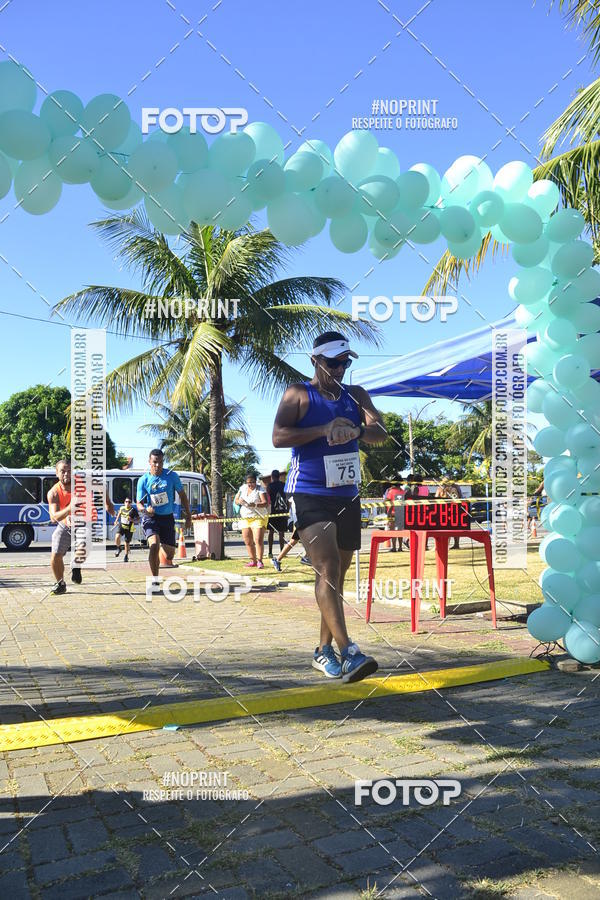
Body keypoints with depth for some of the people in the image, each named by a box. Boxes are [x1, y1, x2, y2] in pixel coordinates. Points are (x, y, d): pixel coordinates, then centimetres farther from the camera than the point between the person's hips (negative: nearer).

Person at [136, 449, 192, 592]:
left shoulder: (172, 476, -5)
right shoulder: (143, 480, -6)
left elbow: (182, 495, 5)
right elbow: (139, 504, -7)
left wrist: (188, 516, 3)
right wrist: (145, 509, -31)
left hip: (167, 517, 2)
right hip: (151, 517, -2)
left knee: (170, 554, 5)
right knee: (154, 544, -27)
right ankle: (155, 582, -16)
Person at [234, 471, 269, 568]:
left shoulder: (260, 489, -7)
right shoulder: (242, 488, 9)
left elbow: (265, 503, -18)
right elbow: (235, 500, 14)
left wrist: (255, 505, -36)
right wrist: (239, 501, -11)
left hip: (258, 518, -6)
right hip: (245, 519, 6)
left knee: (258, 540, -14)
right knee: (248, 542, 9)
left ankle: (259, 561, -11)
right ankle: (253, 560, 21)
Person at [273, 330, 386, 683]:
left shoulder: (356, 395, 13)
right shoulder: (299, 394, 1)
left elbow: (381, 433, 1)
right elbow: (278, 437, -12)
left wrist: (357, 430, -21)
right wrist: (323, 429, -20)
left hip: (347, 495, 6)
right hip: (311, 494, -5)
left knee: (337, 574, 11)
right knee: (327, 570, -17)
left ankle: (324, 650, 22)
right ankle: (348, 652, -21)